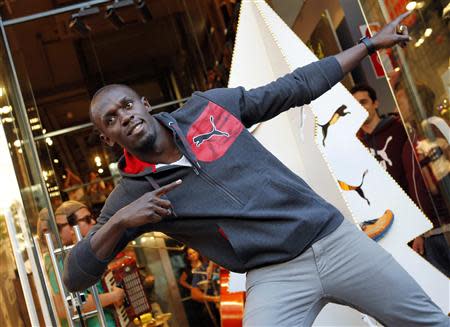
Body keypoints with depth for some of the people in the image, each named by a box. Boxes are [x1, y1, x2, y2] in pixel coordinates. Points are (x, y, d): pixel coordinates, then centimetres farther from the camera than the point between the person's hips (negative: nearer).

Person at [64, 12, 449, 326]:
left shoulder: (207, 107, 2)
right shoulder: (129, 197, -2)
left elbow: (297, 87, 10)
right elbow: (75, 277, -4)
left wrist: (370, 44, 14)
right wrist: (118, 221, -20)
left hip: (334, 238, 2)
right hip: (275, 277, -2)